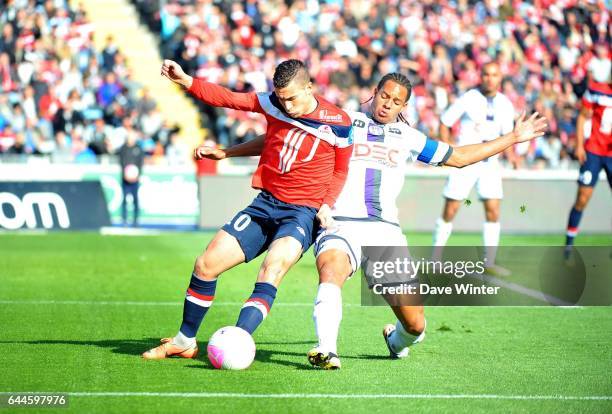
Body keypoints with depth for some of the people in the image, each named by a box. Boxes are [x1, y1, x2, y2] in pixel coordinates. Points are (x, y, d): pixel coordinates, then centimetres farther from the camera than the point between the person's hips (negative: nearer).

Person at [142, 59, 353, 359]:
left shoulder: (338, 123, -8)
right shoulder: (272, 104, -2)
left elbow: (341, 169, 7)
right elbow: (226, 98, 2)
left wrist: (327, 205, -8)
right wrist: (185, 81, -10)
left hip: (303, 213, -4)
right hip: (265, 203, 4)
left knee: (273, 268, -33)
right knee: (206, 264, -2)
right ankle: (184, 342, 17)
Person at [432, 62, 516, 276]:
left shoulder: (505, 104, 3)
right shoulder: (468, 99, -8)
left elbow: (507, 134, 14)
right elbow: (444, 122, -2)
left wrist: (510, 153, -5)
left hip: (490, 163, 4)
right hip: (464, 161, -4)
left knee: (493, 211, -3)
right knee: (450, 212, -1)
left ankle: (489, 263, 4)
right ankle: (435, 259, 12)